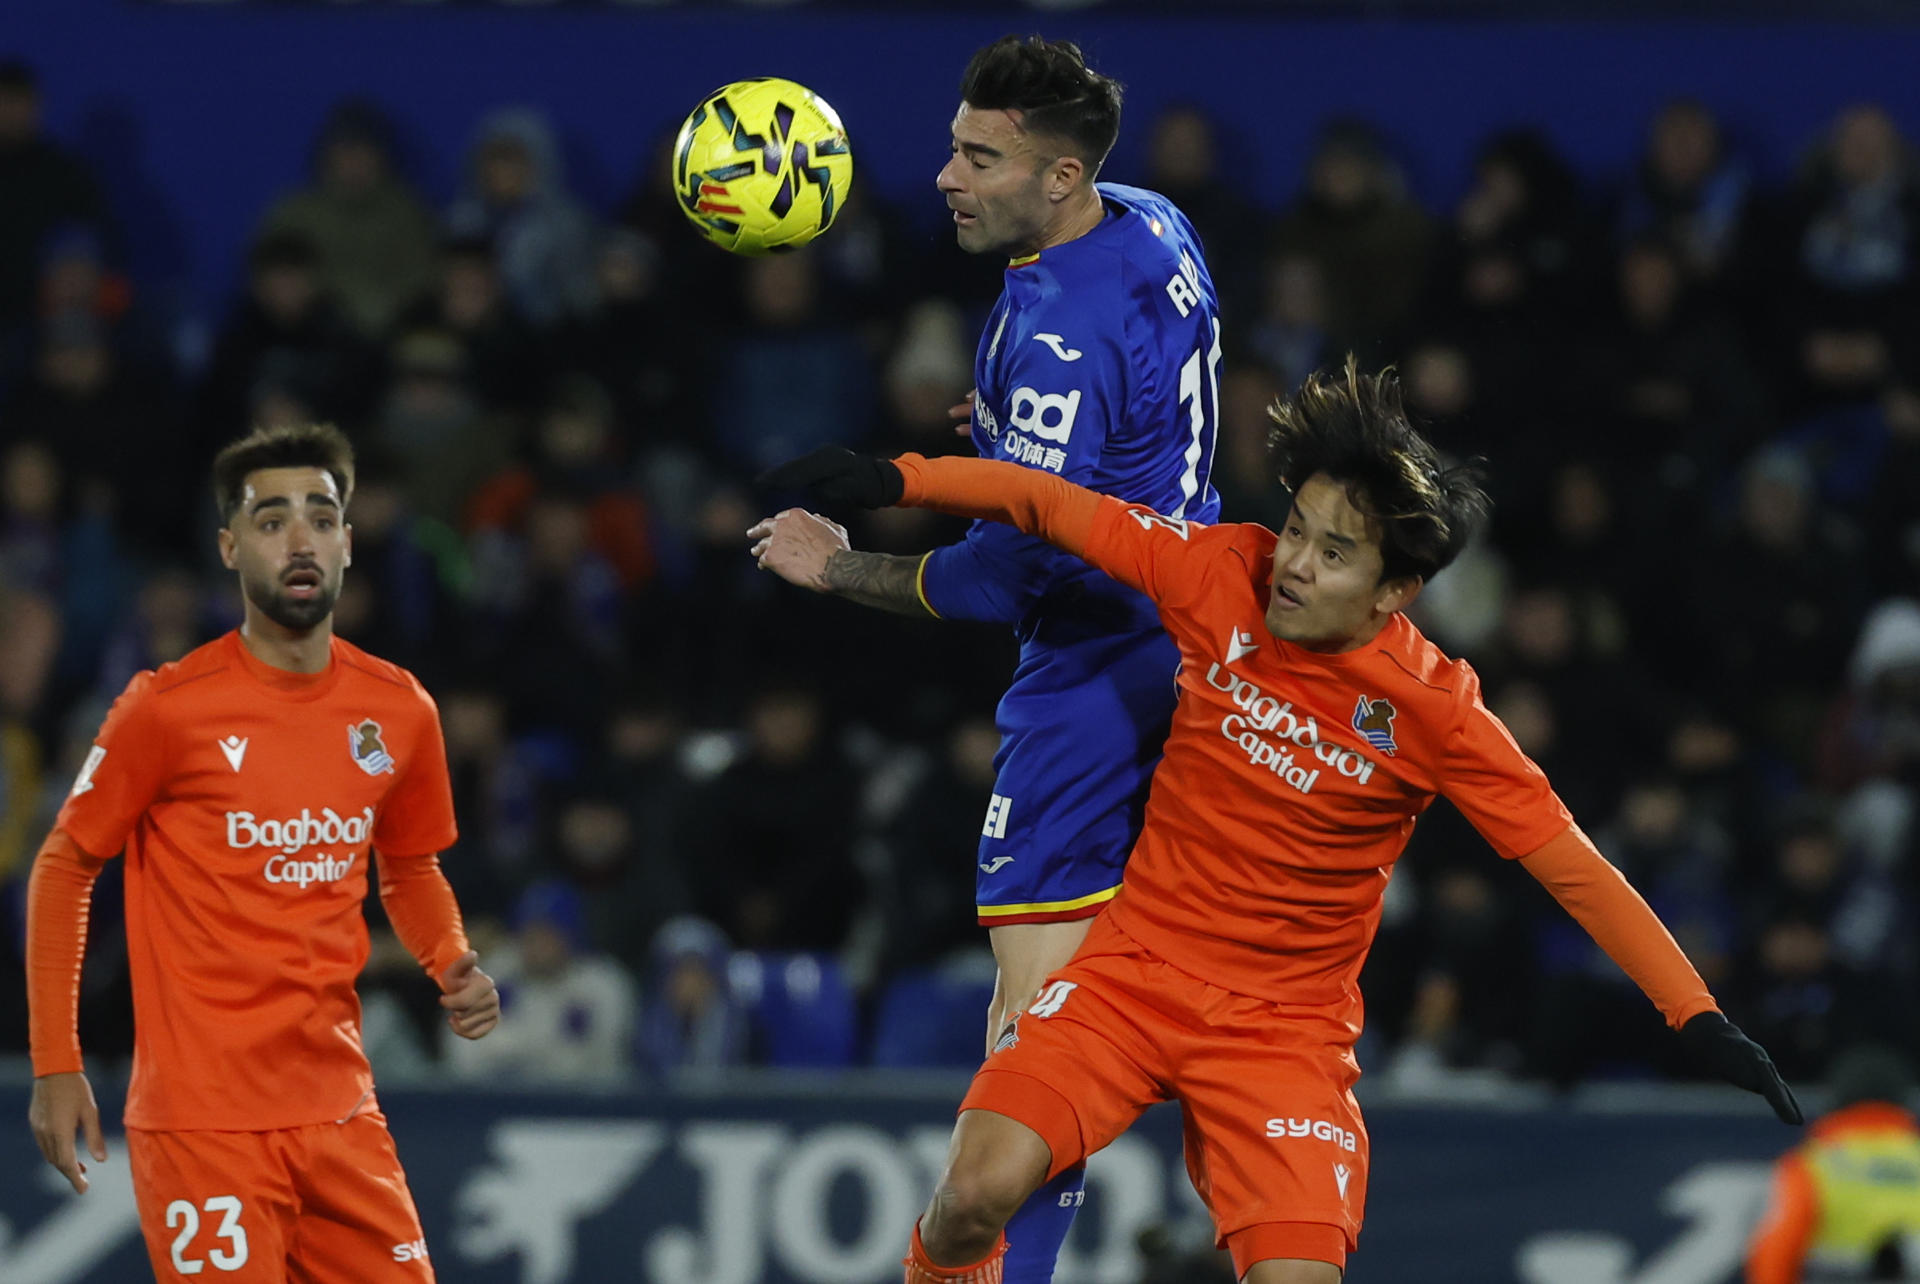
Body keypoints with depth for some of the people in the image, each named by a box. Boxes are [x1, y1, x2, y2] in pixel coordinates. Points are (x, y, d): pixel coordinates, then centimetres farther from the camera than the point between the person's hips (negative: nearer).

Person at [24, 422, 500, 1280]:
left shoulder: (399, 710, 6)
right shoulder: (169, 707, -7)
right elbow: (64, 865, 1)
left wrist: (452, 969, 2)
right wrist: (55, 1065, -4)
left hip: (339, 1110, 5)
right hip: (202, 1120, -5)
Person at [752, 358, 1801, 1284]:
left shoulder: (1432, 710, -13)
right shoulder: (1227, 575, -8)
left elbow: (1574, 868, -10)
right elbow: (1052, 507, 6)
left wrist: (1699, 1021, -14)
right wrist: (891, 481, 2)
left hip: (1285, 1022, -2)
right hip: (1134, 968, 2)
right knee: (977, 1189, -22)